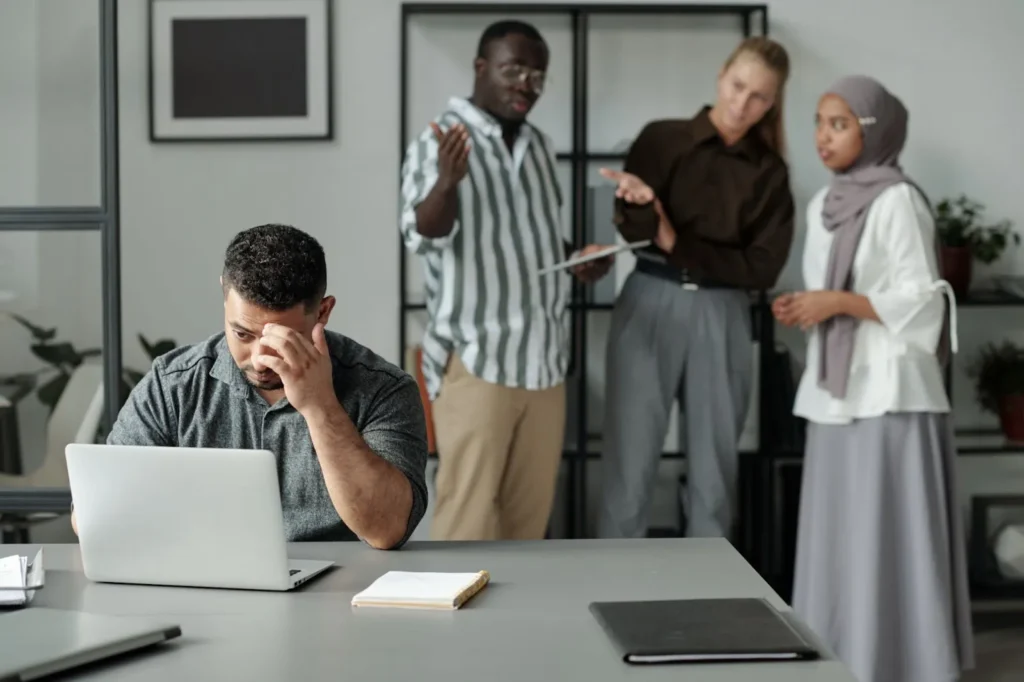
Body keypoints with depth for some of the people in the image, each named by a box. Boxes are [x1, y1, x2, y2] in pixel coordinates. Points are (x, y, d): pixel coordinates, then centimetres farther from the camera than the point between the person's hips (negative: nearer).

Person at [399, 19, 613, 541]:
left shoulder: (539, 146, 13)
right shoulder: (439, 142, -8)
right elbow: (422, 235, -20)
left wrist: (578, 258, 3)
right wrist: (447, 181, -39)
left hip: (543, 357, 7)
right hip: (475, 358, -6)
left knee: (530, 506, 11)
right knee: (468, 508, -3)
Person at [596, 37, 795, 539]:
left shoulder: (769, 173, 8)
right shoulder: (661, 139, 4)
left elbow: (762, 267, -2)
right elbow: (631, 227, -7)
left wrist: (677, 243, -10)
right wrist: (640, 205, -31)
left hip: (721, 319, 2)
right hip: (650, 308, -2)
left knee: (714, 467, 6)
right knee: (630, 462, -3)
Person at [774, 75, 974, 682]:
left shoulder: (898, 201, -9)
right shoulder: (824, 205, 14)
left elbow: (920, 302, -12)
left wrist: (838, 302, -18)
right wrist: (803, 309, 3)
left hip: (889, 395, -8)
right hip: (836, 392, 8)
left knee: (888, 537, -5)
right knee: (838, 536, 10)